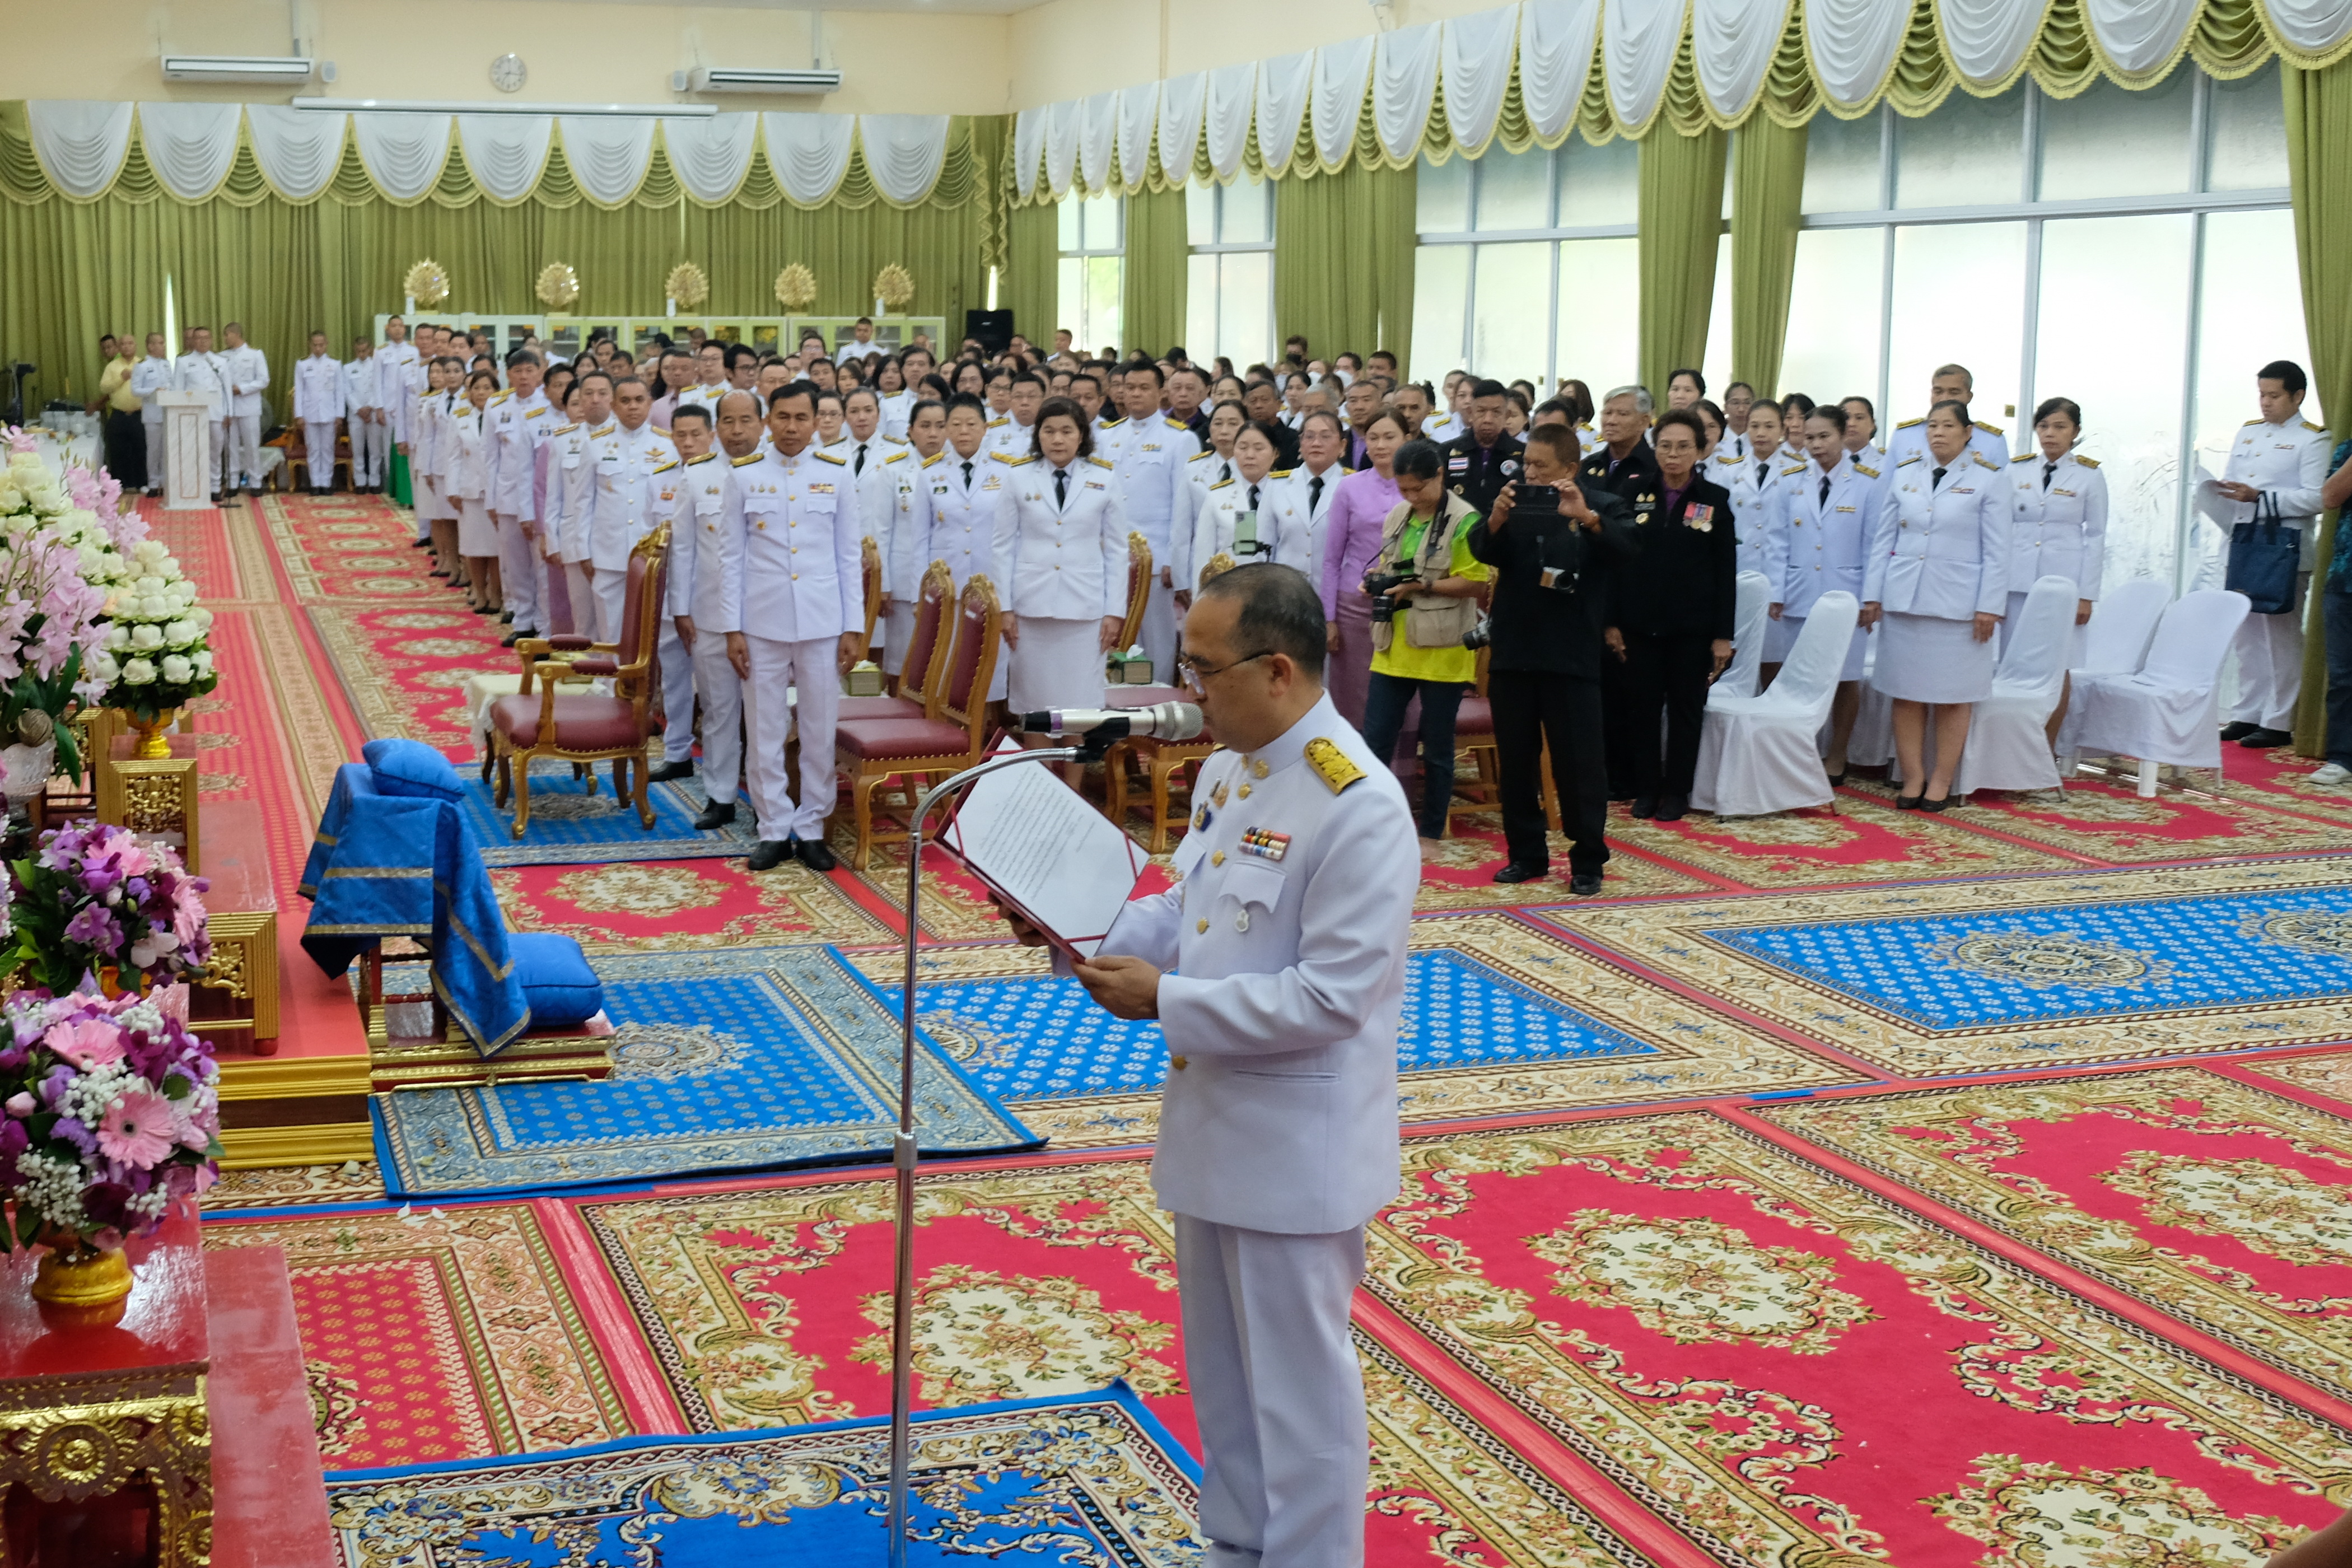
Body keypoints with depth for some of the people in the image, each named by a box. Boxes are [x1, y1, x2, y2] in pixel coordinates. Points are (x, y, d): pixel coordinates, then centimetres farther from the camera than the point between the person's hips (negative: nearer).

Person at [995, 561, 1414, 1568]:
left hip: (1295, 1142, -9)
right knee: (1221, 1366, 21)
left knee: (1297, 1380, 5)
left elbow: (1330, 994, -25)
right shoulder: (1230, 770, 5)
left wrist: (1163, 998, -22)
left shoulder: (1358, 806, -23)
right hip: (1213, 1119, 9)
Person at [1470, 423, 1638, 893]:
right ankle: (1526, 853, 19)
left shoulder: (1601, 504, 0)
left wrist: (1586, 517, -34)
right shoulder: (1515, 503, 9)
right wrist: (1496, 519, -26)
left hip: (1571, 656, -4)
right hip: (1512, 651, 4)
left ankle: (1588, 859, 6)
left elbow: (1626, 547, -17)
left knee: (1578, 761, -1)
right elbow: (1482, 550, -5)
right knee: (1514, 760, 9)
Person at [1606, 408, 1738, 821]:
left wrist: (1723, 634, -4)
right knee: (1641, 707, 5)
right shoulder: (1636, 494, 3)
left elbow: (1726, 571, 0)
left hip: (1692, 627, -1)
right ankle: (1646, 788, 16)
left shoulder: (1716, 500, 0)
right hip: (1640, 623, 1)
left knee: (1685, 710, 7)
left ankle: (1676, 792, 16)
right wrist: (1611, 621, -3)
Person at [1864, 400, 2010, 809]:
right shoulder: (1905, 475, 10)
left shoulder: (1987, 480, 1)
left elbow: (1996, 550, -1)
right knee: (1906, 693, 3)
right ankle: (1913, 779, 9)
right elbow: (1883, 539, 12)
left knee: (1952, 696, 2)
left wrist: (1989, 606, -7)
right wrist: (1873, 594, 5)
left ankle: (1941, 783, 10)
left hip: (1957, 603, -3)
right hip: (1904, 601, 3)